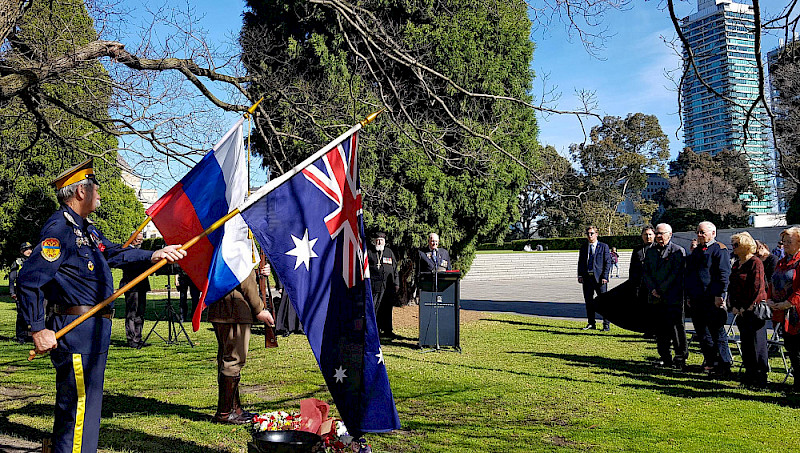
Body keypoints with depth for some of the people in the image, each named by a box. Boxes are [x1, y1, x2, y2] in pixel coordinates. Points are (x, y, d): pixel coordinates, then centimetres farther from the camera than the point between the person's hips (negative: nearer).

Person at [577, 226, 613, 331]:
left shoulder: (603, 247, 2)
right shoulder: (583, 247, 14)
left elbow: (608, 263, -1)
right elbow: (580, 262, 16)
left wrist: (604, 277, -10)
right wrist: (580, 275, 4)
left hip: (599, 278, -4)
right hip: (587, 278, 4)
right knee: (588, 301, 7)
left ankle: (606, 324, 4)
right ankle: (591, 323, 16)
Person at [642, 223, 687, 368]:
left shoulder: (678, 251, -2)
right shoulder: (650, 251, 15)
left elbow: (676, 274, -10)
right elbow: (646, 273, 11)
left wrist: (661, 291, -12)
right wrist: (653, 289, -4)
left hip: (673, 298, -5)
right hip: (656, 297, 5)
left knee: (676, 328, -3)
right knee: (660, 329, 8)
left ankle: (681, 358, 6)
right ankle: (665, 357, 17)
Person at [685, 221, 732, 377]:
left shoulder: (719, 250, -5)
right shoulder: (696, 251, 20)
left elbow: (724, 274, -12)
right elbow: (689, 274, 23)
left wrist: (719, 295, -18)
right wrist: (689, 296, 18)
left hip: (712, 300, -8)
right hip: (697, 299, 8)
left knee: (717, 332, -3)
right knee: (702, 333, 11)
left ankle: (723, 366, 4)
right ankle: (711, 363, 21)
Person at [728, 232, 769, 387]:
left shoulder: (755, 262, -10)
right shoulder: (736, 264, 15)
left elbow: (757, 287, -14)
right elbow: (732, 286, 17)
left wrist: (747, 307, -13)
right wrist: (733, 306, 5)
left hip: (754, 309, -8)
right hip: (740, 310, 8)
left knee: (756, 342, -4)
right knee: (745, 342, 11)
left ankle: (760, 375, 4)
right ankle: (750, 373, 19)